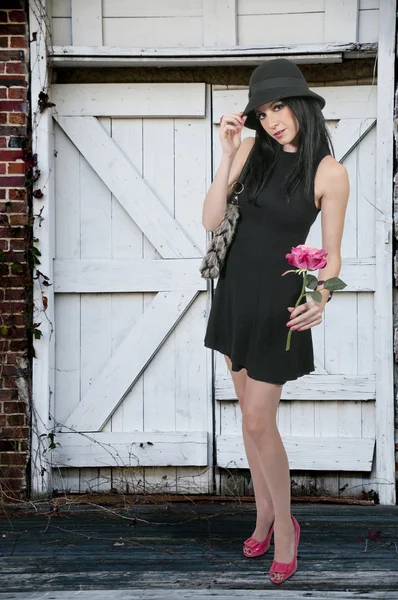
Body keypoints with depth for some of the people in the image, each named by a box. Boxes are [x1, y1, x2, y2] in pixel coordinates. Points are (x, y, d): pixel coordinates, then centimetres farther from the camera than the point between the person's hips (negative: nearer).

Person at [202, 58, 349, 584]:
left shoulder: (329, 172, -12)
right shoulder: (253, 150, 1)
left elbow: (332, 254, -9)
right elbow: (212, 220, -5)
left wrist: (319, 298, -28)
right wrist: (228, 154, -14)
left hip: (278, 302, -5)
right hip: (236, 290, 5)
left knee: (259, 420, -5)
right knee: (250, 411, 13)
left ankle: (284, 526, 15)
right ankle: (264, 515, 27)